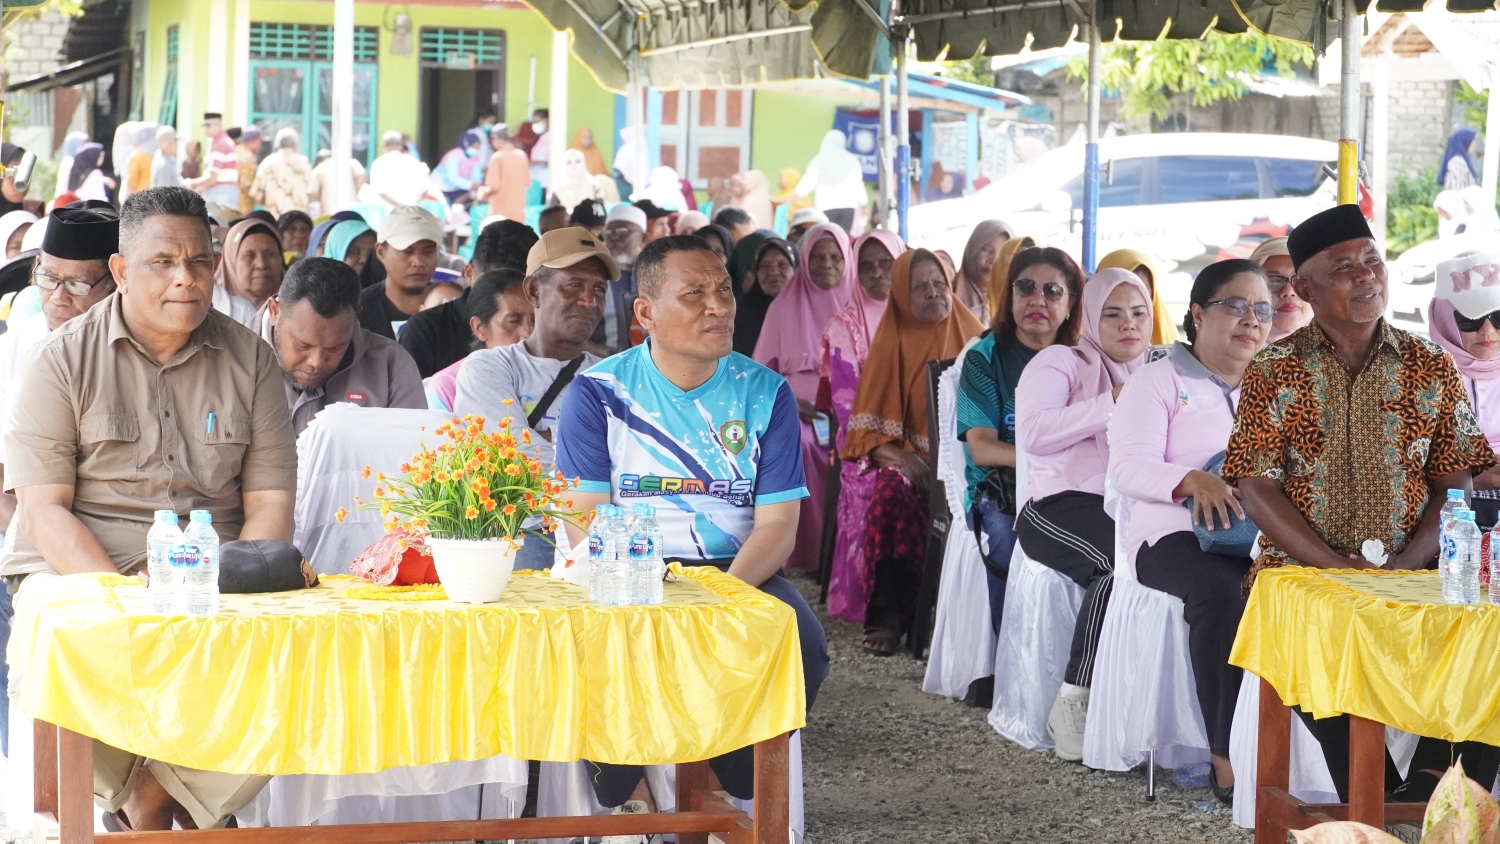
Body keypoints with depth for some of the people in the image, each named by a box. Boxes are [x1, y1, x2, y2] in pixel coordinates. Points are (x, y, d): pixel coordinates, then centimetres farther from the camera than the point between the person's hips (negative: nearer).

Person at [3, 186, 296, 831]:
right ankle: (150, 801, -3)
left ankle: (149, 796, -5)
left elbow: (270, 501, 7)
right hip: (76, 567, -2)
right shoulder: (63, 360, 1)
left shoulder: (249, 359, 9)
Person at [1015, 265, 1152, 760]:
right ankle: (1075, 703, -27)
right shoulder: (1061, 363, 9)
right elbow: (1033, 433, -10)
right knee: (1122, 561, -35)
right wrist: (1110, 404, -11)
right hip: (1060, 507, -4)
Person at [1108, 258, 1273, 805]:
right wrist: (1193, 480, -25)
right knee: (1220, 591, -37)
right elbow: (1127, 467, -6)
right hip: (1176, 534, -4)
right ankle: (1226, 756, -30)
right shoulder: (1158, 381, 7)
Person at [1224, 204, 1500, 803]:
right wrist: (1338, 566, -15)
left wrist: (1406, 565, -12)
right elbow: (1256, 489, -4)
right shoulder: (1274, 371, 3)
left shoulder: (1432, 369, 9)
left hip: (1409, 578, 2)